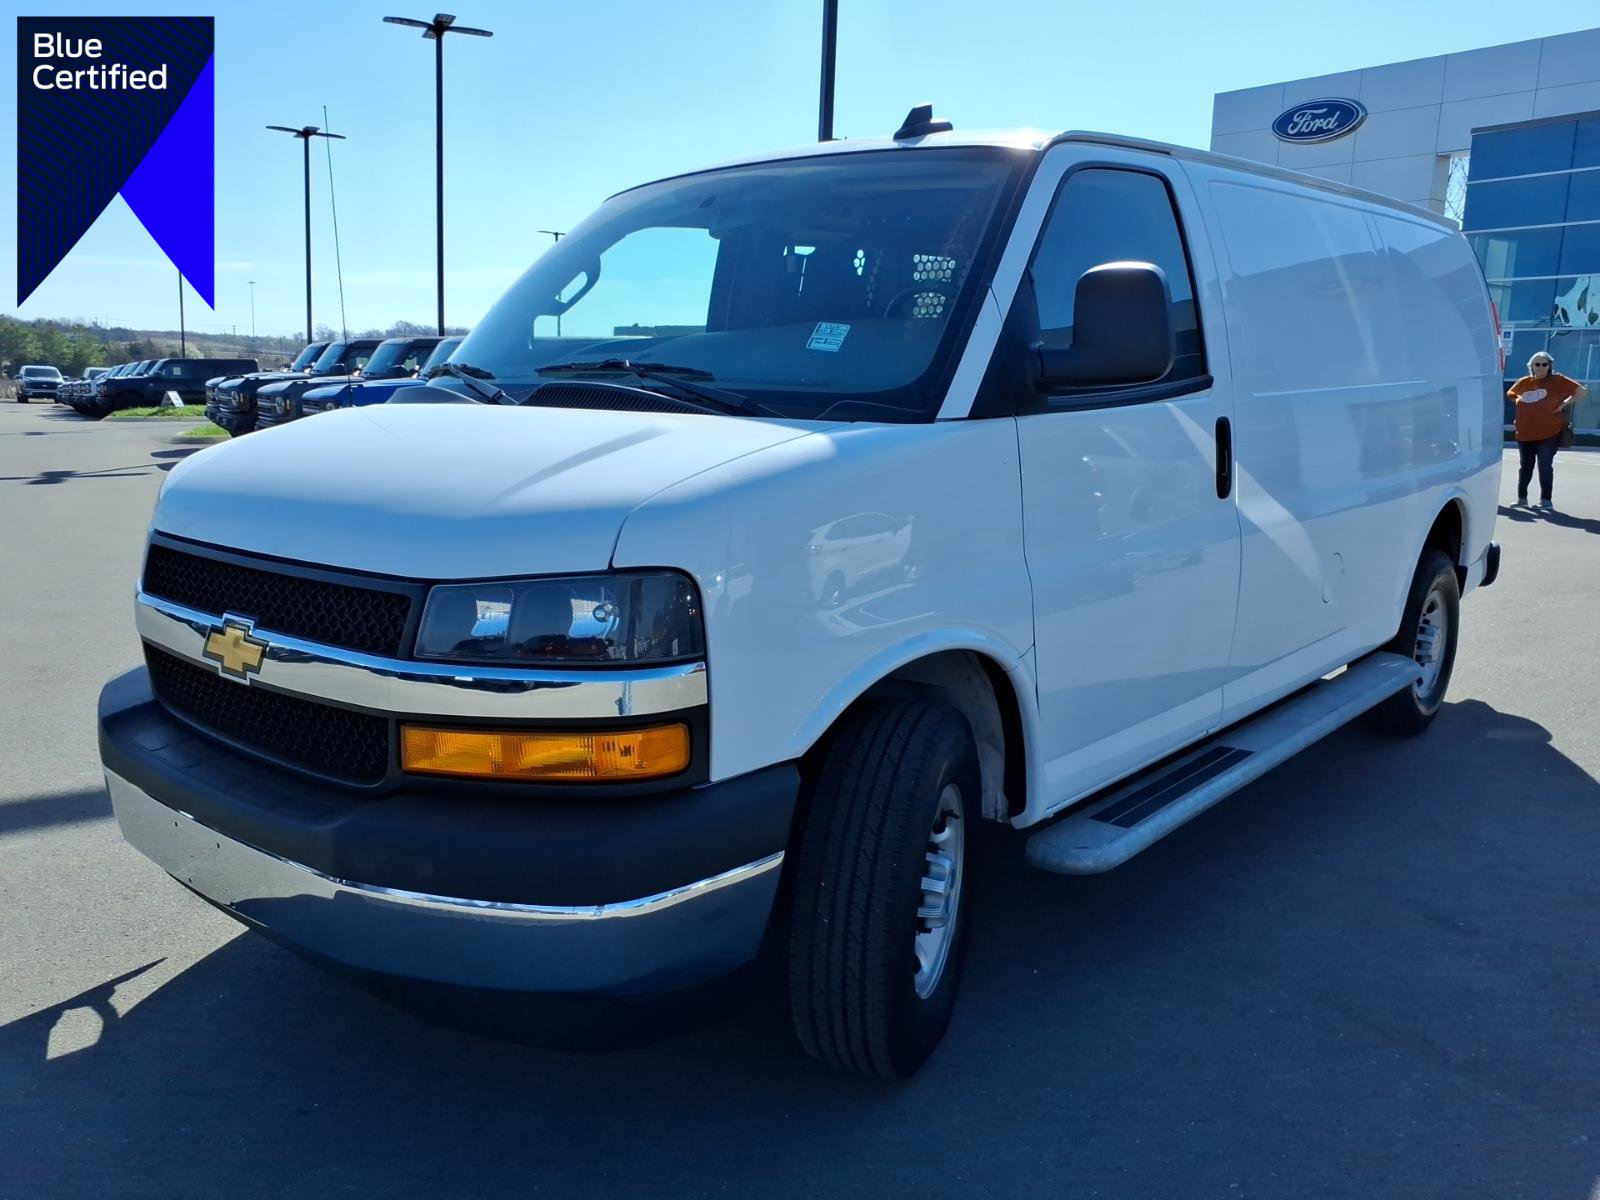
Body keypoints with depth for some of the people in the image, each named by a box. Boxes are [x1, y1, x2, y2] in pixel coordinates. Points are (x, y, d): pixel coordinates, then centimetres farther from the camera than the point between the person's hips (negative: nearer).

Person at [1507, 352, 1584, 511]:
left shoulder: (1557, 380, -3)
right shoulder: (1523, 382, 7)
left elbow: (1581, 390, -2)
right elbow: (1510, 395, 24)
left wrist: (1564, 404, -9)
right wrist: (1528, 410, 11)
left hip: (1549, 434, -4)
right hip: (1524, 433, 4)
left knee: (1545, 467, -3)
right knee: (1526, 467, 12)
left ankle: (1546, 500, 5)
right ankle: (1521, 498, 23)